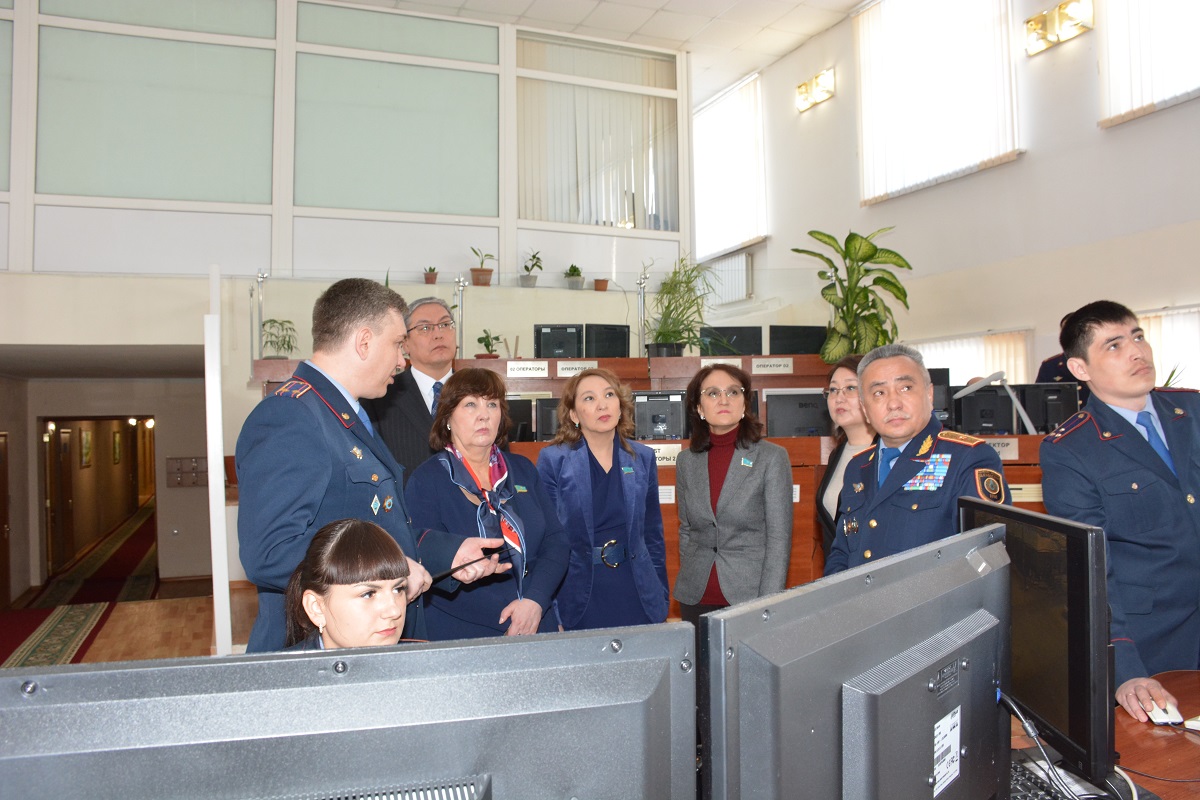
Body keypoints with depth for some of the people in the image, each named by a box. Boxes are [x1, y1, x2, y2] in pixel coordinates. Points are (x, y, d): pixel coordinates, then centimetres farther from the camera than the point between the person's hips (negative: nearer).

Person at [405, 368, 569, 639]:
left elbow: (555, 540, 4)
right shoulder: (425, 481, -6)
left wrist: (535, 601, -14)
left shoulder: (523, 470, 9)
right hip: (460, 637, -4)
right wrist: (509, 621, -17)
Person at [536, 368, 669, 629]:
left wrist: (662, 600, 8)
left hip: (638, 597, 3)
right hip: (579, 602, -3)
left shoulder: (643, 458, 5)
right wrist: (551, 615, -6)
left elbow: (653, 536, 10)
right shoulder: (553, 460, -4)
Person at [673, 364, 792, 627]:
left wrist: (768, 605, -12)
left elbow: (779, 538, -7)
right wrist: (689, 580, 7)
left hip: (749, 595, -3)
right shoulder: (686, 461, 6)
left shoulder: (773, 457, -4)